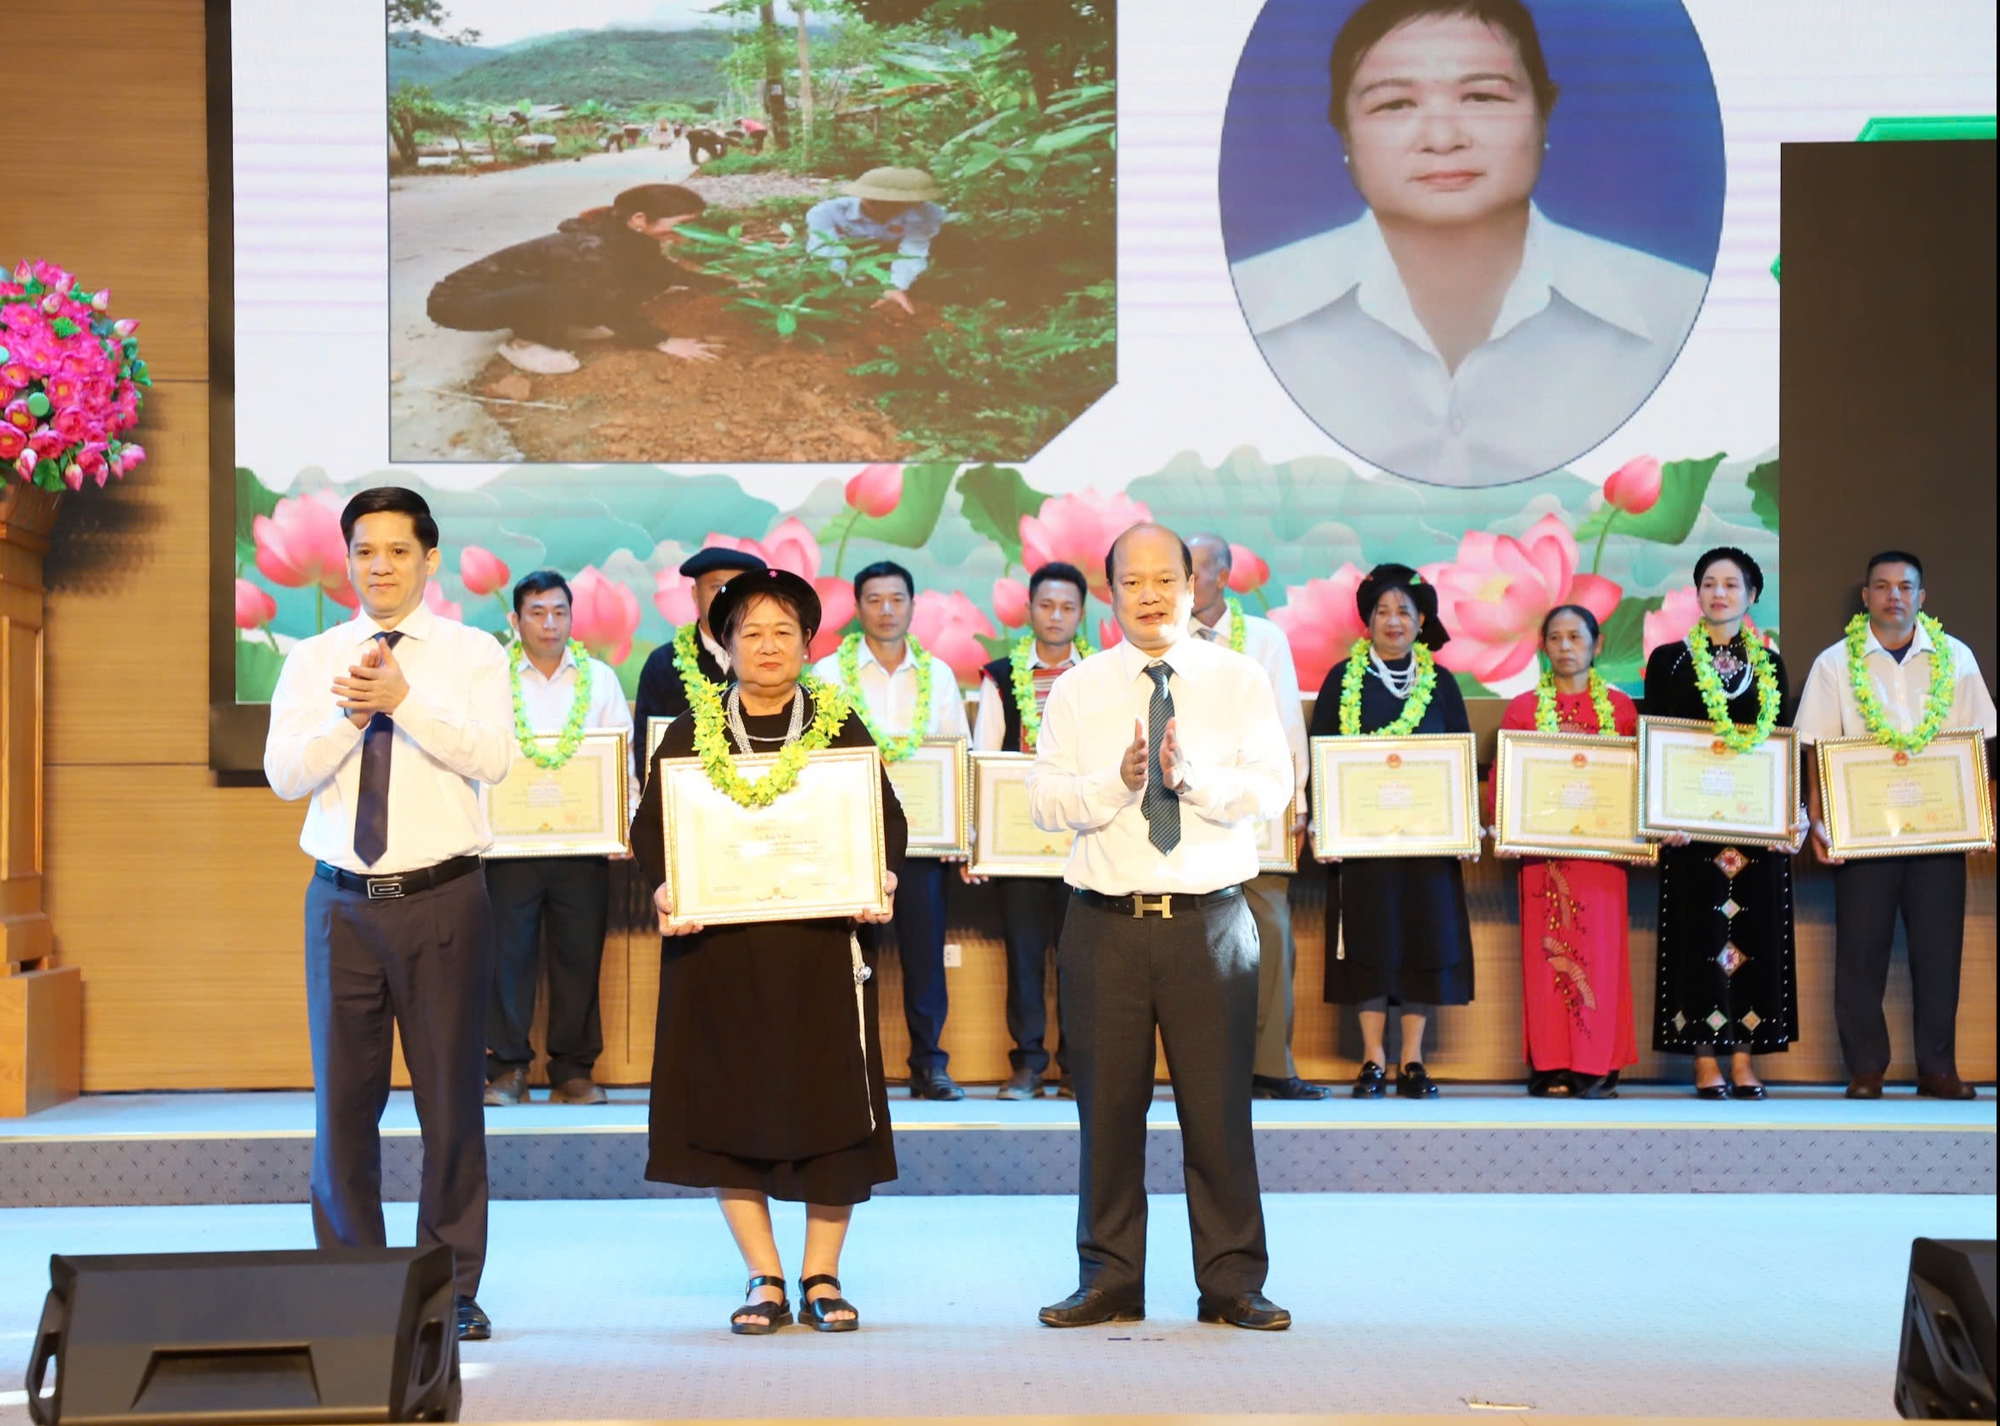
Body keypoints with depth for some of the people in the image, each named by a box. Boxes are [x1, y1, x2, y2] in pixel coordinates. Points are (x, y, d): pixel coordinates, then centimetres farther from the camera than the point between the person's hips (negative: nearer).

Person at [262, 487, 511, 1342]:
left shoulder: (472, 654, 3)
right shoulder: (312, 661, 9)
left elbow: (492, 758, -11)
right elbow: (284, 775, -1)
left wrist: (404, 699, -20)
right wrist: (352, 711, -16)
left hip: (442, 897, -2)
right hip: (344, 900, 2)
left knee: (452, 1095, 2)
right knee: (342, 1095, 4)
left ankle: (453, 1287, 12)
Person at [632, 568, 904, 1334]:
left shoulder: (840, 726, 9)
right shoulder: (693, 732, 9)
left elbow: (888, 818, 6)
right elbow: (650, 824, 6)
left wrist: (881, 877, -13)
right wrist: (664, 885, -13)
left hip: (821, 946, 0)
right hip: (718, 947, 0)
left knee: (831, 1109, -1)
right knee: (728, 1107, 0)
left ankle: (822, 1275, 11)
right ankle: (764, 1279, 10)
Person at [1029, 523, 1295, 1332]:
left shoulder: (1239, 681, 6)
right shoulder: (1076, 691, 9)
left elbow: (1273, 788, -4)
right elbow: (1046, 801, 0)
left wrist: (1193, 775, -19)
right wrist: (1118, 779, -16)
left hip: (1210, 922, -1)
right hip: (1106, 923, 1)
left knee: (1218, 1105, 0)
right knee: (1109, 1106, 4)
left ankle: (1232, 1283, 10)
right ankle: (1110, 1281, 14)